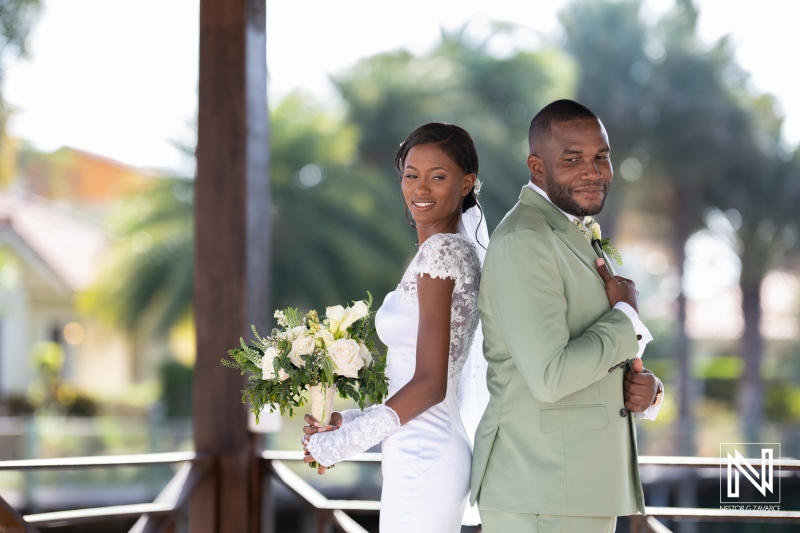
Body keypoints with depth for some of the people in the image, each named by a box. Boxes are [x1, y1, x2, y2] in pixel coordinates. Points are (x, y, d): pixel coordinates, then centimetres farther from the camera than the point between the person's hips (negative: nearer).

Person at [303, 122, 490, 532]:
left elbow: (429, 384, -18)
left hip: (422, 462, -9)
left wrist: (340, 442, -10)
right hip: (432, 453, 9)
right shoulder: (456, 251, 15)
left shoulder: (439, 252, -13)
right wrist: (350, 422, 10)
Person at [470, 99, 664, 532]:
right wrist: (626, 315, -10)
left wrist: (644, 388, 0)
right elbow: (550, 376, -24)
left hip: (584, 490, 9)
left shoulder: (576, 239, 17)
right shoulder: (522, 241, -14)